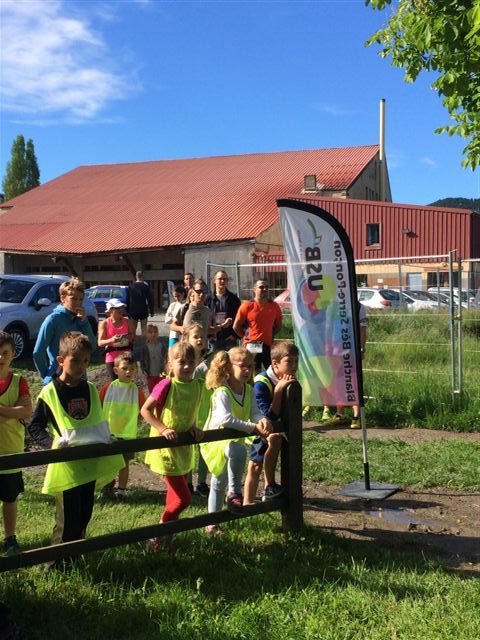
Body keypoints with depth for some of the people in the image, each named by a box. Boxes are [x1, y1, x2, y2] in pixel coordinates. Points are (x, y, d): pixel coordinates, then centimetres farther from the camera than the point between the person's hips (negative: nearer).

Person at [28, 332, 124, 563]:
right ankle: (58, 562, 18)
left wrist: (105, 441, 1)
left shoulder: (91, 390, 5)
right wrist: (51, 443, -21)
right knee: (67, 519, 0)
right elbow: (34, 427, -5)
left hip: (91, 463, 5)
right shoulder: (49, 393, -10)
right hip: (65, 464, -5)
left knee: (84, 515, 16)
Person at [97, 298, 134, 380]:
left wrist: (131, 337, -7)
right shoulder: (104, 323, -5)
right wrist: (111, 340, -26)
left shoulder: (126, 322, 5)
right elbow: (100, 343, -8)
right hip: (112, 357, -3)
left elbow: (133, 336, 17)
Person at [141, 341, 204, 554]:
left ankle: (167, 537, 34)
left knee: (175, 496, 16)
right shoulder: (167, 385, -18)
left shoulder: (197, 385, 1)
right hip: (166, 448, -7)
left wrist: (193, 427, -3)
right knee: (183, 498, -7)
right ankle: (157, 536, 15)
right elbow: (145, 410, -14)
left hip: (185, 447, 7)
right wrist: (163, 429, -22)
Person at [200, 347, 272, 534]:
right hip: (215, 441, -8)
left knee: (218, 484, 20)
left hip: (233, 440, 8)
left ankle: (211, 524, 35)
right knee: (238, 449, -39)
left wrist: (263, 420, -35)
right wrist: (254, 427, -41)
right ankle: (234, 491, -21)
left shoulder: (249, 391, -4)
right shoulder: (222, 392, -27)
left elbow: (255, 412, -11)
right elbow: (225, 419, -40)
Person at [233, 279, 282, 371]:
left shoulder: (274, 306, 5)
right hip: (252, 347, -3)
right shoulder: (247, 306, -4)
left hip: (269, 346, 3)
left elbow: (278, 326, 17)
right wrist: (247, 337, 2)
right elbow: (236, 327, -1)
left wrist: (269, 335, 8)